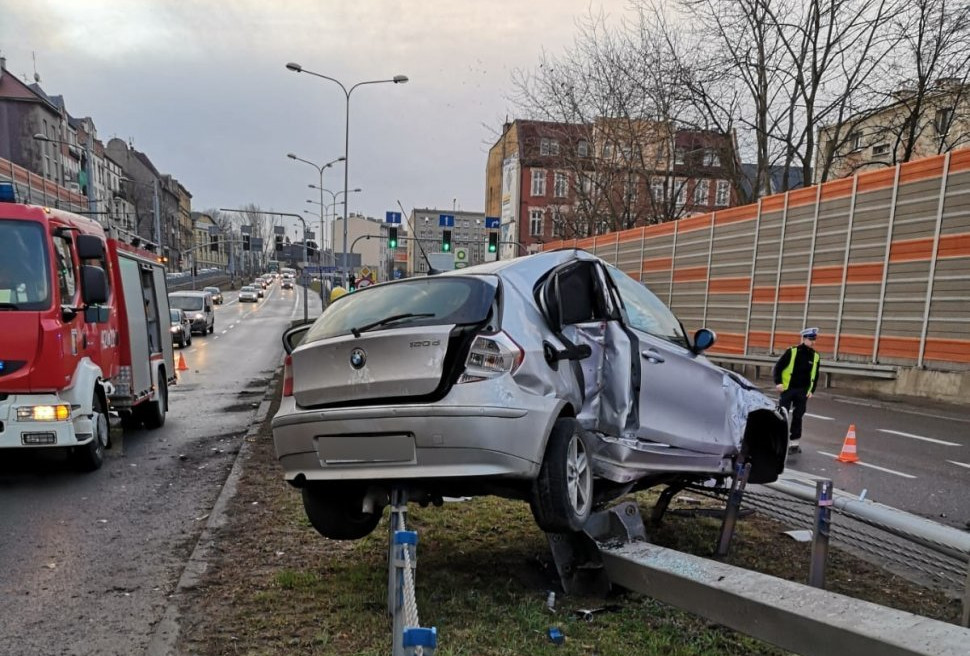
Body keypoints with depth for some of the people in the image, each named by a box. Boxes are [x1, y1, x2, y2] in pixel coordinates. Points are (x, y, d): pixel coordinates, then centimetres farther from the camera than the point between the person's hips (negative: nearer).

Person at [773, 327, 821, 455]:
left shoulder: (815, 356, 5)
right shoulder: (791, 352, -7)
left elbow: (815, 376, 13)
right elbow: (778, 367, -5)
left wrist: (811, 390, 4)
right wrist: (778, 382, -14)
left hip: (803, 392, 4)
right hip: (787, 390, -3)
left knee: (798, 418, 9)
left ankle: (794, 443, 18)